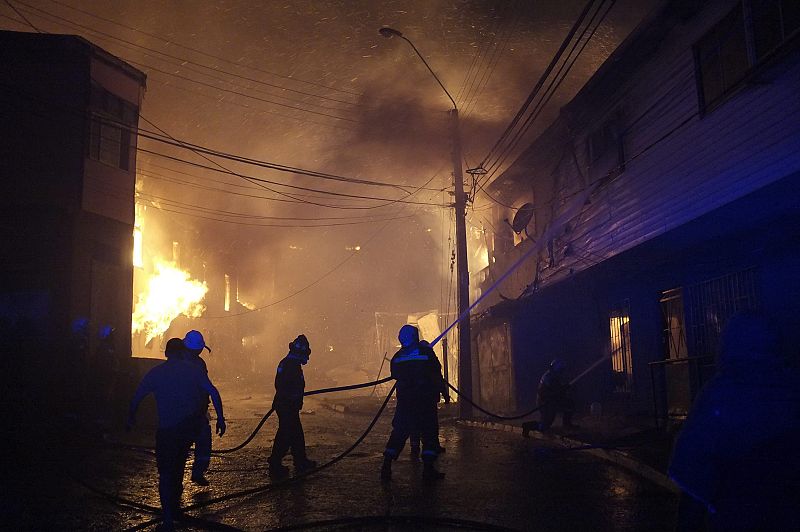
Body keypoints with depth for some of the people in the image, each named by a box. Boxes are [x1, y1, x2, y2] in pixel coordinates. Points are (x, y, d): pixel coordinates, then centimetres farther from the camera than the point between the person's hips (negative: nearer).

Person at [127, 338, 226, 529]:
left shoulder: (156, 372, 1)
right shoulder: (193, 370, 5)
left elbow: (136, 397, 2)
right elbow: (213, 393, -2)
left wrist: (131, 418, 19)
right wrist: (220, 418, 3)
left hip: (167, 429, -3)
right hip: (190, 425, 3)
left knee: (165, 472, 4)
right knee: (178, 465, 23)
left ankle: (168, 519, -2)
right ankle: (175, 508, 31)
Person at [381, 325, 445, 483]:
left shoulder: (397, 356, 4)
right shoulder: (426, 352, -6)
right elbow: (437, 375, -1)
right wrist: (442, 392, 12)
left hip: (404, 399, 4)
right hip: (425, 399, -3)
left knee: (399, 432, 10)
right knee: (429, 433, 5)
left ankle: (386, 466, 6)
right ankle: (428, 469, 0)